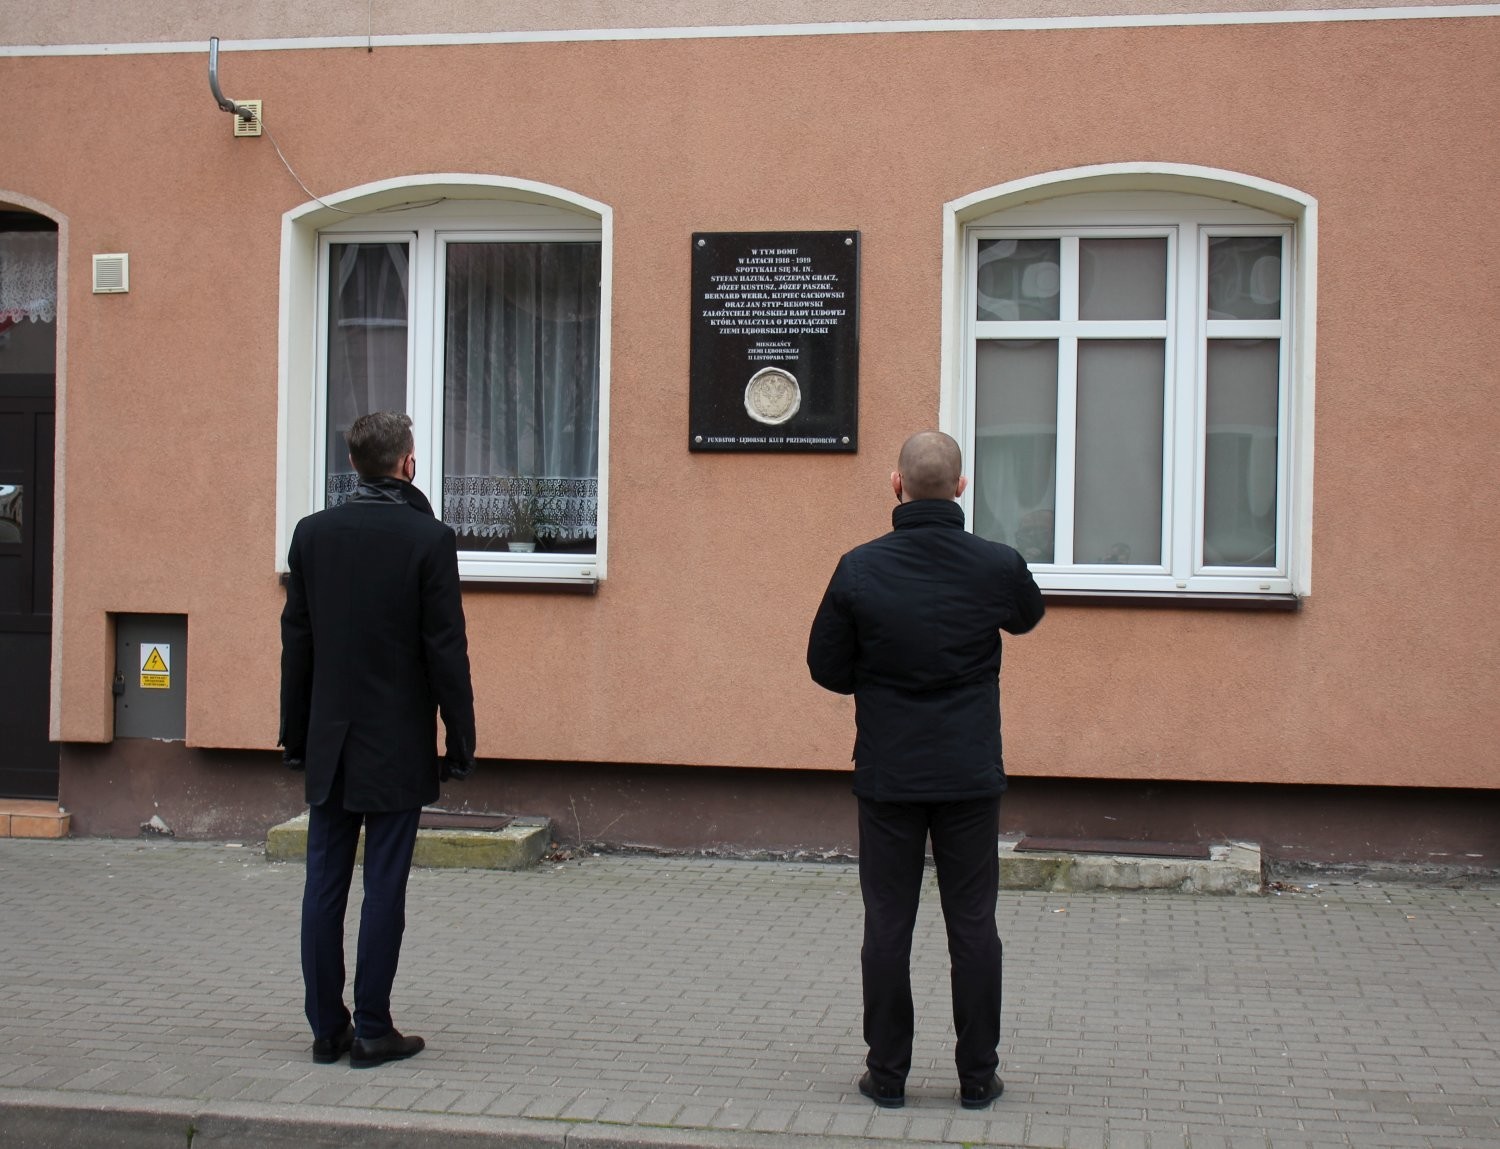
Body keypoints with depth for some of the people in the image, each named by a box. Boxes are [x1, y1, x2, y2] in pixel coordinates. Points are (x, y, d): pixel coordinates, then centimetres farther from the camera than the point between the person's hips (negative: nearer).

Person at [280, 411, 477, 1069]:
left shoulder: (312, 534, 2)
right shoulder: (428, 540, -10)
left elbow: (296, 642, 6)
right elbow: (446, 650, -9)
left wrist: (296, 735, 14)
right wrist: (460, 743, -2)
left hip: (329, 743, 4)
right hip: (398, 745, -4)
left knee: (325, 884, 8)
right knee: (384, 886, 2)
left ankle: (326, 1028, 14)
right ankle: (372, 1031, 6)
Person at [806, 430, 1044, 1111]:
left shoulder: (860, 569, -8)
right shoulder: (998, 566, -7)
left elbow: (826, 667, 0)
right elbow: (1028, 617, 16)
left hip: (886, 774, 0)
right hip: (972, 774, 1)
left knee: (887, 925, 7)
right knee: (973, 926, 8)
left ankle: (887, 1074, 13)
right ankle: (978, 1077, 14)